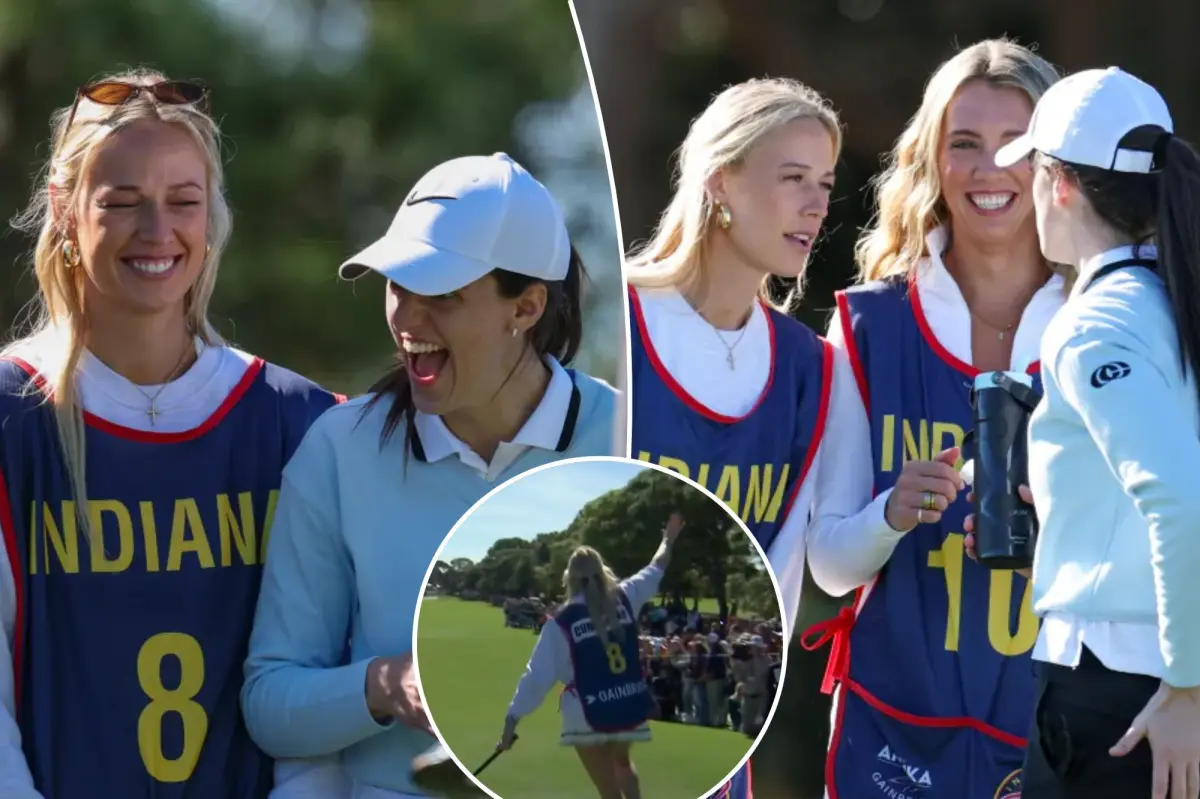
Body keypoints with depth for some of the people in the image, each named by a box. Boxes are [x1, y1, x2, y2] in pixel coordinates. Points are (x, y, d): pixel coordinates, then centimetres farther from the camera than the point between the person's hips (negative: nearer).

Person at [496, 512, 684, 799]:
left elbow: (538, 675, -12)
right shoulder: (624, 599, -2)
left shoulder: (562, 622, -11)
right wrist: (669, 539, 36)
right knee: (622, 761, 34)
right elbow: (656, 570, 17)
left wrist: (512, 720, -7)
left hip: (589, 716, -4)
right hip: (631, 707, 4)